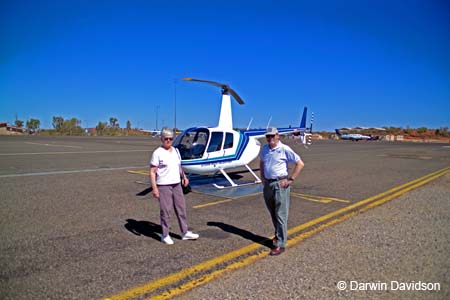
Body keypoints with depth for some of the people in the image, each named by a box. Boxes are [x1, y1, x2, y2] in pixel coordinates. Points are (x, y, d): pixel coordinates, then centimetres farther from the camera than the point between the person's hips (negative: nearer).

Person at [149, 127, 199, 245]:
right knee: (165, 211, 2)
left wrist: (184, 176, 8)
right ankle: (165, 235, 17)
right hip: (164, 186, -6)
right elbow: (152, 172, -11)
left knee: (181, 208, 11)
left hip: (177, 184, 7)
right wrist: (154, 188, -18)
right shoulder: (157, 153, -10)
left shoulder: (176, 150, 10)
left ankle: (185, 232, 23)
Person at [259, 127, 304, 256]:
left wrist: (290, 179, -12)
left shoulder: (284, 149, -11)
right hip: (267, 184, 7)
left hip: (280, 184, -6)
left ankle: (280, 244, 1)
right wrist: (262, 177, 13)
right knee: (272, 213, 18)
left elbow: (300, 163, -10)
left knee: (280, 215, -4)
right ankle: (278, 235, 37)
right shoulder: (265, 148, 8)